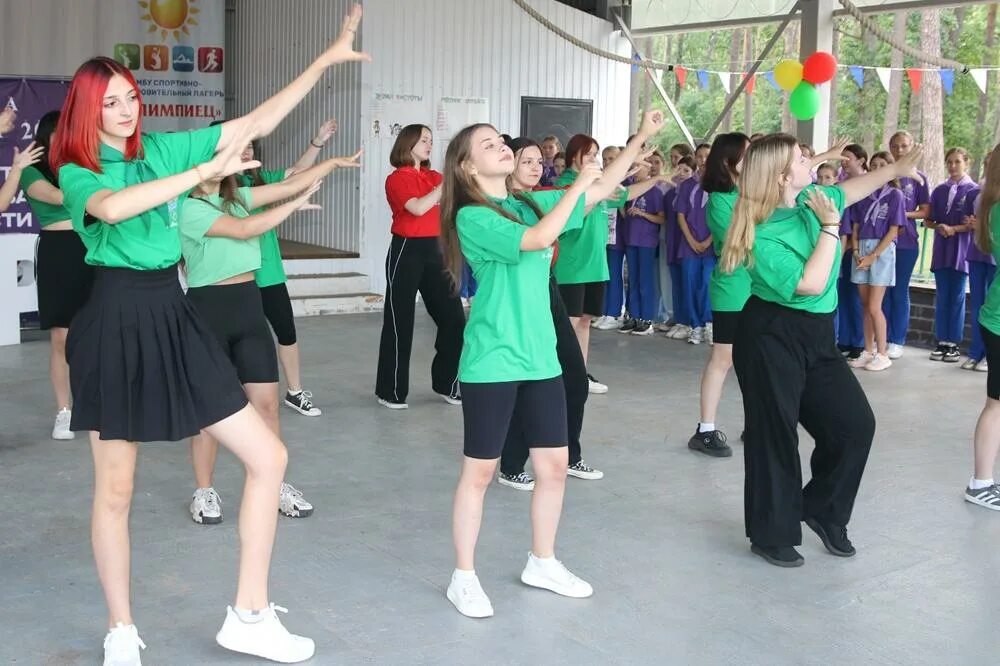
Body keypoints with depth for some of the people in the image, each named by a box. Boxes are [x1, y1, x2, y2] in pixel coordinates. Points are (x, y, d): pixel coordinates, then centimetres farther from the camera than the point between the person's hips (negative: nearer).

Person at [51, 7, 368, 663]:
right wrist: (204, 171, -29)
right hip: (115, 321, -4)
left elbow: (259, 122, 5)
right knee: (115, 489, 4)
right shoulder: (77, 174, -3)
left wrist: (328, 57, 0)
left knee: (270, 458, -1)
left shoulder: (164, 147, 9)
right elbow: (111, 207, -29)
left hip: (174, 315, 5)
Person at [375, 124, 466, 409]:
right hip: (406, 251, -6)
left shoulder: (435, 177, 12)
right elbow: (418, 208, -20)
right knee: (400, 322, 0)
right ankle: (391, 390, 11)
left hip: (434, 250, 6)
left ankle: (446, 384, 19)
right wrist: (448, 183, -18)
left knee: (454, 319, 4)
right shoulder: (396, 179, -5)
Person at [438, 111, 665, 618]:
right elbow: (537, 239, -25)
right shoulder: (472, 217, -11)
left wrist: (641, 138, 10)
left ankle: (542, 562, 30)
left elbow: (601, 190, 16)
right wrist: (577, 183, -16)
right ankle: (464, 577, 16)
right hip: (492, 362, -7)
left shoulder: (530, 203, 11)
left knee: (554, 464, 11)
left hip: (540, 357, 7)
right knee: (480, 470, 2)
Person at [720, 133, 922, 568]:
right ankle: (771, 535, 17)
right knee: (774, 434, 2)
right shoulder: (762, 236, -21)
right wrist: (830, 227, -19)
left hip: (816, 335, 8)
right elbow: (809, 284, -27)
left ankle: (822, 509, 26)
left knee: (856, 422, 7)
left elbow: (848, 190, 25)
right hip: (772, 337, -8)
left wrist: (898, 169, 24)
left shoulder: (810, 200, 3)